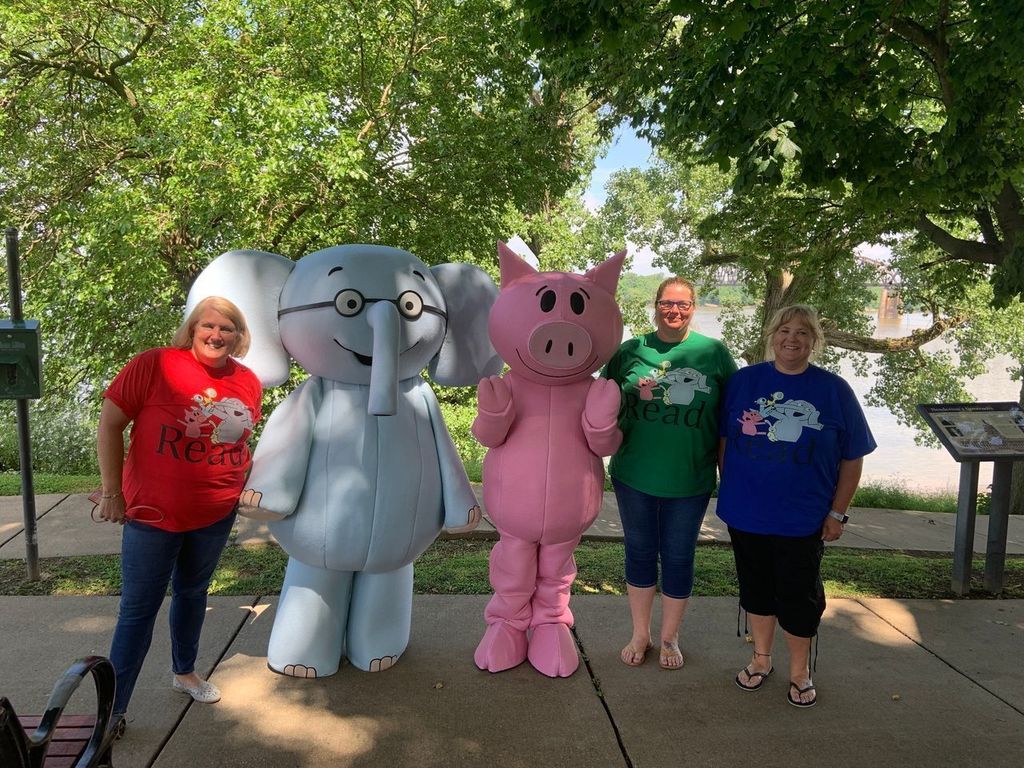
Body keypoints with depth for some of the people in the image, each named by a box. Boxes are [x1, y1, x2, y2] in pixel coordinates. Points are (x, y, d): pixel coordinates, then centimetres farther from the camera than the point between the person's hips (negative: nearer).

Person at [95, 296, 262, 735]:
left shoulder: (248, 382, -1)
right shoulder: (153, 365, -16)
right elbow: (109, 424, -11)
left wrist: (248, 486, 12)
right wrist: (112, 492, -11)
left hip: (217, 515, 5)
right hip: (155, 514, -4)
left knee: (192, 592, 22)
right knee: (138, 610, 3)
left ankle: (184, 673, 43)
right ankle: (112, 710, 17)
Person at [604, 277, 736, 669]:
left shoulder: (714, 352, -2)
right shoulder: (630, 350, 0)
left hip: (690, 479, -1)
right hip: (634, 475, 1)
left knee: (678, 559, 12)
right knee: (640, 553, 15)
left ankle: (669, 638, 33)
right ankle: (640, 635, 34)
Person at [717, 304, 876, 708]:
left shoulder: (835, 390, -5)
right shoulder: (743, 381, -2)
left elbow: (852, 458, -1)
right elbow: (724, 441, 6)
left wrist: (837, 512, -3)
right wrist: (730, 489, 4)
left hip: (802, 519, -1)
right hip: (746, 514, 2)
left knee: (799, 596, 10)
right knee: (757, 588, 17)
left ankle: (799, 672, 32)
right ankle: (761, 659, 37)